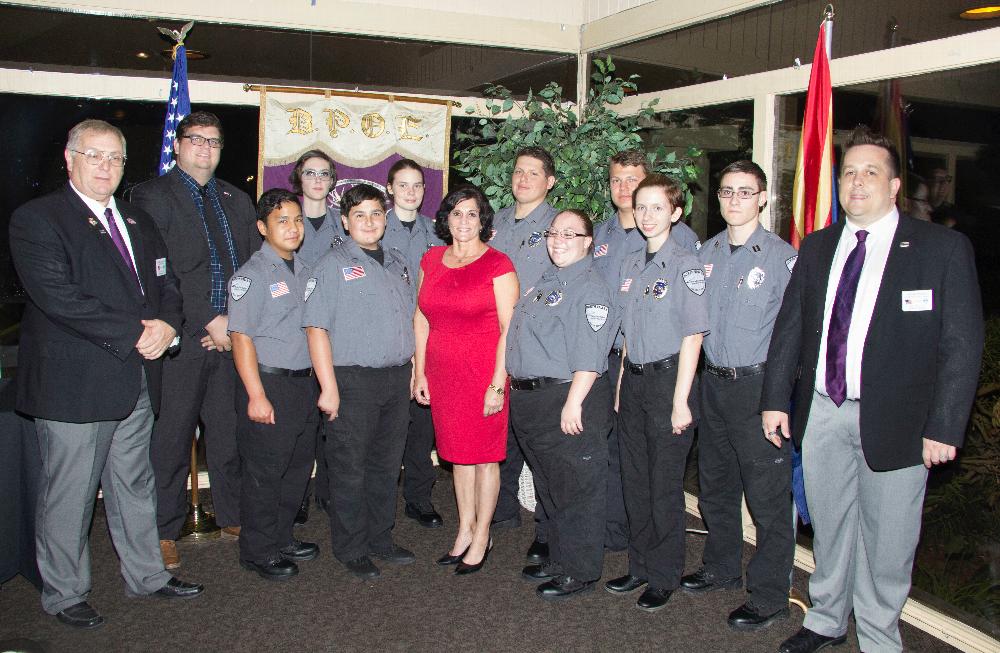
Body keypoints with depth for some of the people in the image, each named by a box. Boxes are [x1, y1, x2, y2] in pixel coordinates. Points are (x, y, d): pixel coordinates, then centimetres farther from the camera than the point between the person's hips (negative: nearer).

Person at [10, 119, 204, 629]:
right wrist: (135, 334, -19)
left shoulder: (138, 223, 15)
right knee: (68, 495, 5)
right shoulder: (36, 219, -8)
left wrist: (166, 325, -8)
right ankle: (63, 593, 22)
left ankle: (146, 574, 32)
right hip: (73, 383, -6)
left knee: (134, 486, 18)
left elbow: (166, 285, 14)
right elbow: (58, 297, -19)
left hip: (137, 380, 7)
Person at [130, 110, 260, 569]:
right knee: (171, 438, 2)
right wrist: (209, 322, -13)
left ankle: (232, 518, 25)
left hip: (231, 337, 4)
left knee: (229, 434, 10)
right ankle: (165, 532, 16)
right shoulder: (152, 196, 0)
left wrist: (236, 323, -2)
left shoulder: (237, 201, 16)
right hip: (180, 340, -4)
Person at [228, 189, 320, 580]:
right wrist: (256, 395, -19)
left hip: (304, 382, 7)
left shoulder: (305, 272, 12)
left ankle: (281, 538, 31)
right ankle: (258, 551, 16)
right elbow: (241, 336, -14)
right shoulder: (251, 275, -10)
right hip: (268, 383, -7)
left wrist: (316, 381, 13)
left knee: (298, 468, 15)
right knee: (264, 472, 1)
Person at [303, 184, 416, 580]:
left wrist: (414, 370, 14)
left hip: (397, 378, 6)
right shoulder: (334, 264, -4)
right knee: (350, 469, 3)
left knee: (387, 465, 14)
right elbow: (317, 327, -10)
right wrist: (329, 387, -15)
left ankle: (380, 539, 28)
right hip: (353, 380, -6)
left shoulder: (398, 264, 15)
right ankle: (351, 549, 16)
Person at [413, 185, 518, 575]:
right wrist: (420, 372, 8)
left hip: (483, 373, -5)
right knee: (457, 453, 13)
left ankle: (481, 538, 18)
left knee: (485, 455, 5)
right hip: (442, 374, 5)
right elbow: (421, 317, 12)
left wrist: (497, 383, -15)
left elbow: (509, 328, -11)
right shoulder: (431, 260, 9)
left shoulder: (498, 265, -8)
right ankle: (465, 530, 27)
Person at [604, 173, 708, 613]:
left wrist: (680, 401, -16)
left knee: (664, 484, 3)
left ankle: (664, 577, 19)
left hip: (669, 378, -6)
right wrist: (621, 385, 11)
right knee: (634, 478, 14)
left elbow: (692, 336, -13)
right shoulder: (630, 265, 10)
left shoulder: (684, 264, -10)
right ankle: (640, 566, 29)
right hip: (633, 379, 6)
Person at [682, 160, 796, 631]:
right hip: (713, 381, 6)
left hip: (759, 385, -6)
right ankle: (722, 568, 37)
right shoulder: (706, 253, 9)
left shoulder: (782, 256, -8)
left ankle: (769, 596, 14)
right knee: (715, 483, 18)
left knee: (768, 494, 0)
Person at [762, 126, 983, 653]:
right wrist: (776, 398, 5)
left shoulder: (943, 248, -5)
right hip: (821, 412, 4)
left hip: (893, 420, -4)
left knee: (885, 540, 7)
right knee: (829, 528, 18)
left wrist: (944, 427, -11)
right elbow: (789, 326, 11)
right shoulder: (816, 247, 9)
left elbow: (962, 343, -7)